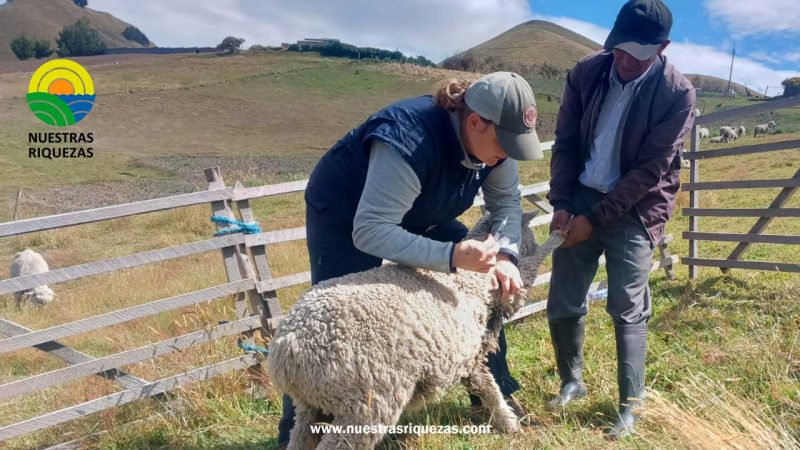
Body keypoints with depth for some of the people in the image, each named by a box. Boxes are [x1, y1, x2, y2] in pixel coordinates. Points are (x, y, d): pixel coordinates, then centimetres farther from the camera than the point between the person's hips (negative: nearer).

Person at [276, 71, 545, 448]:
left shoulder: (492, 138, -18)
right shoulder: (408, 142, -41)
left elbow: (506, 200, -7)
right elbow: (370, 232, -44)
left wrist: (505, 255, -25)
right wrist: (452, 255, -52)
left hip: (417, 213, 7)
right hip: (344, 214, -7)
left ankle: (495, 390, 19)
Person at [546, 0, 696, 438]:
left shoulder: (677, 93, -14)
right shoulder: (586, 72, -4)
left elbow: (650, 170, -14)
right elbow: (565, 142, 2)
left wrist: (594, 219, -17)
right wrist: (561, 203, -9)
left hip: (633, 210, -3)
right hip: (580, 198, 4)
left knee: (627, 311, 1)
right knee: (562, 305, 5)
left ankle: (631, 405, 19)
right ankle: (572, 381, 30)